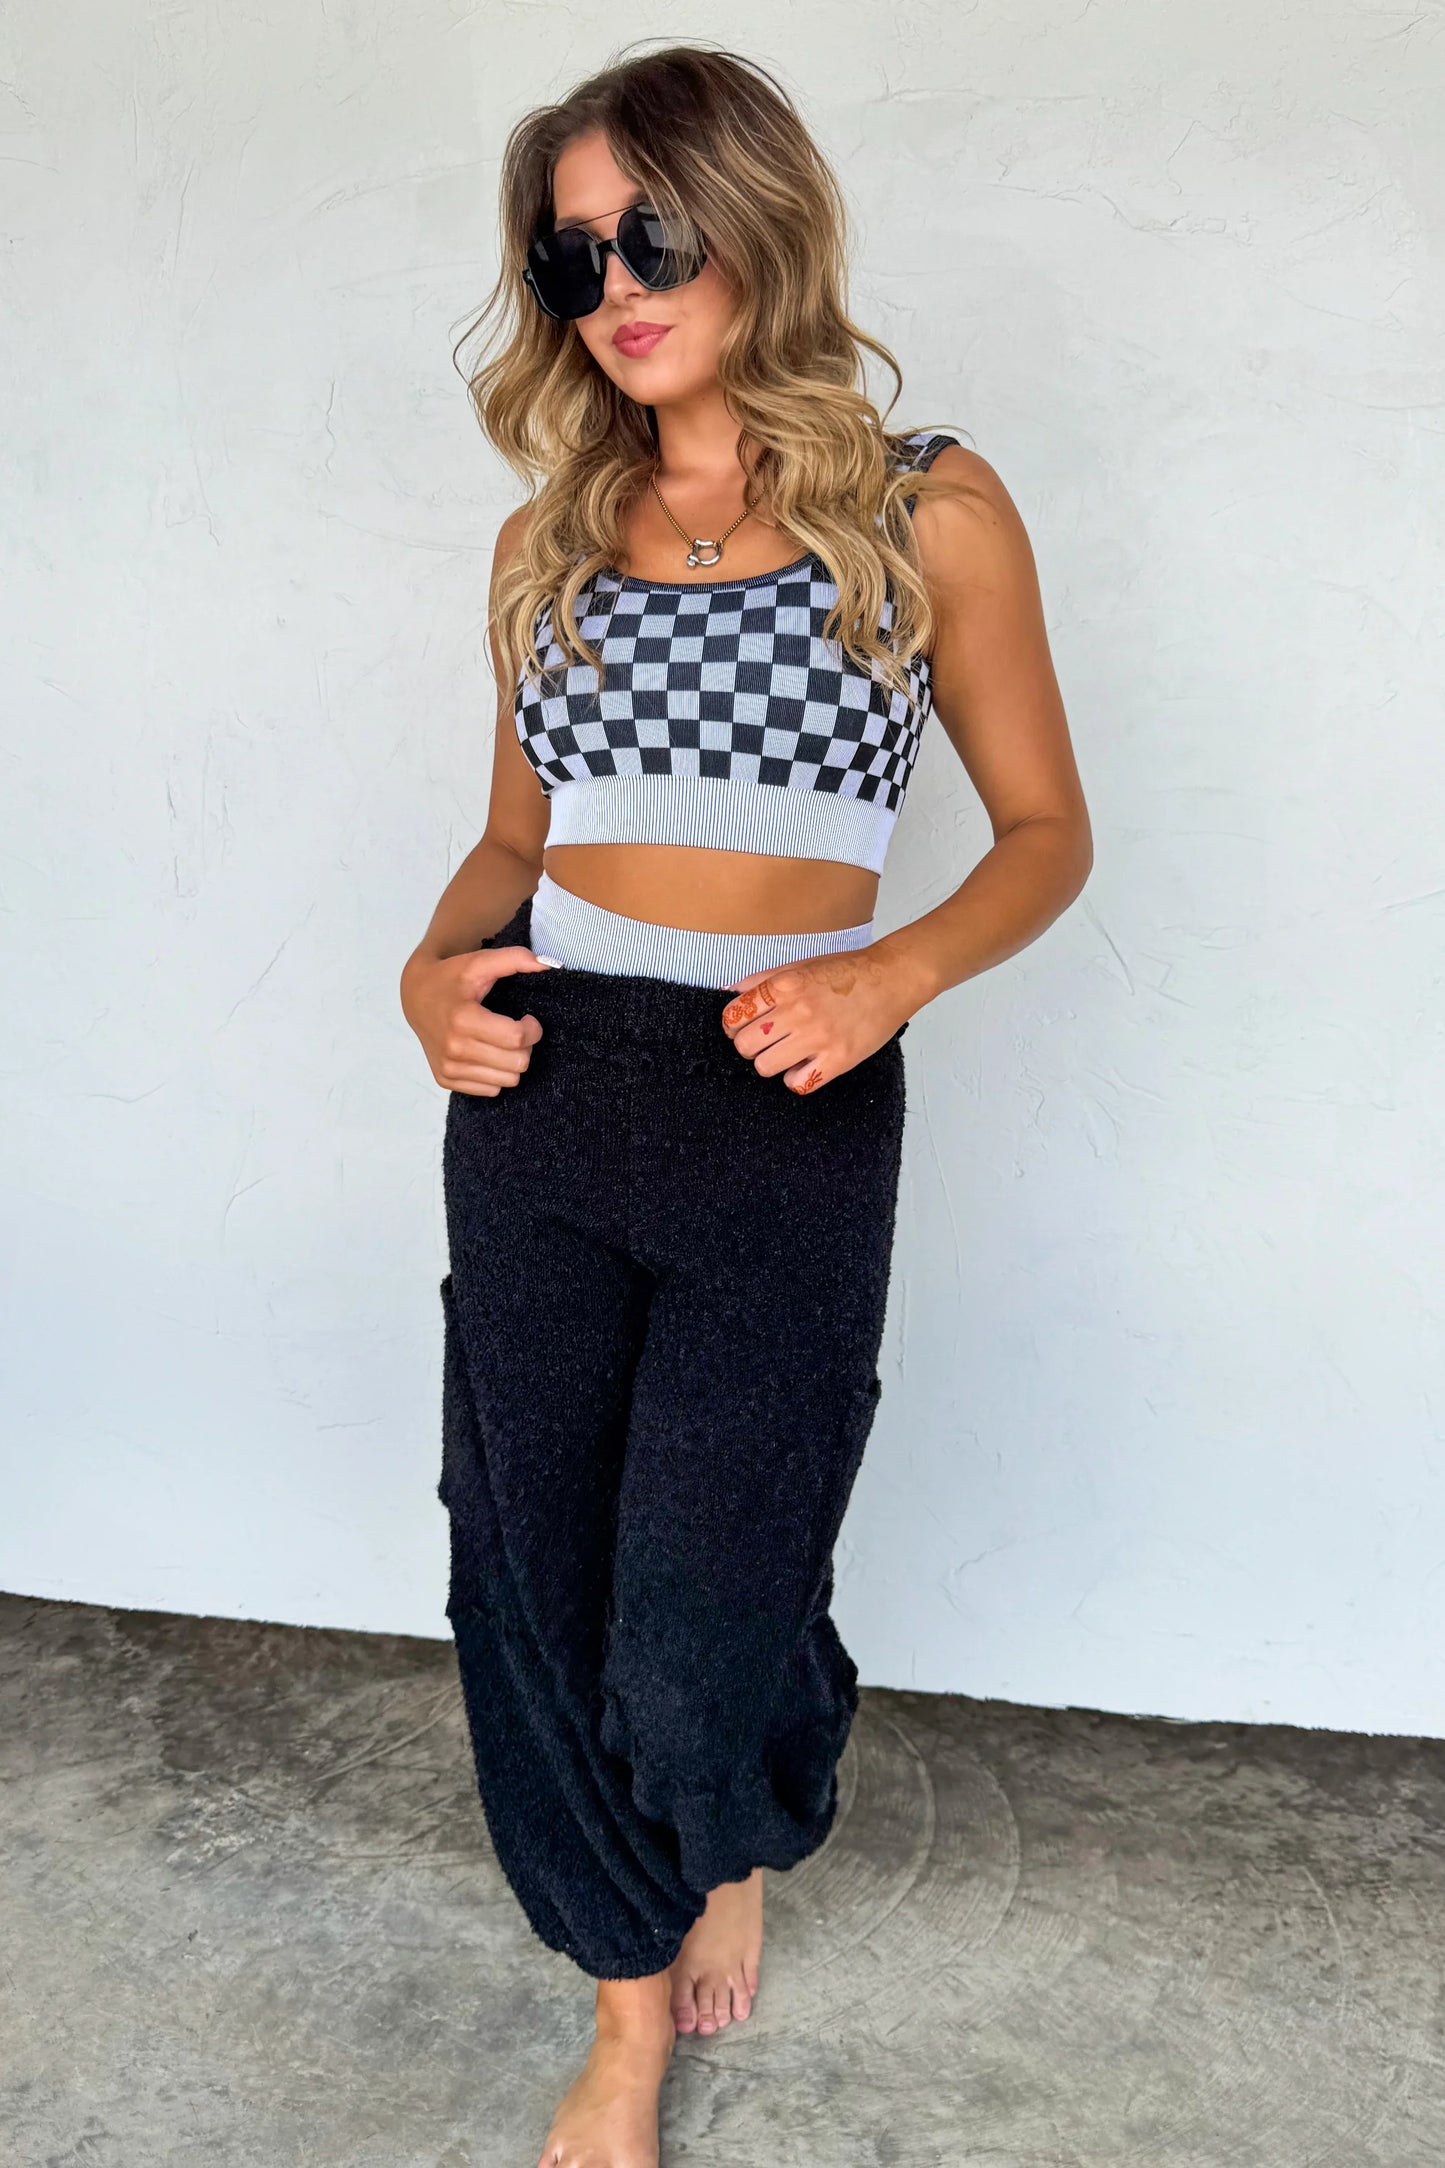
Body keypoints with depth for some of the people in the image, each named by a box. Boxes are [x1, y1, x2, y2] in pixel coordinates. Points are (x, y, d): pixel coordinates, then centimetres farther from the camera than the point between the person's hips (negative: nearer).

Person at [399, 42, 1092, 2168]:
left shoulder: (929, 510, -1)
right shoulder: (550, 536, 10)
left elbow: (1047, 832, 3)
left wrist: (898, 970, -15)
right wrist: (437, 960, -3)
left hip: (789, 1115, -3)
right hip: (537, 1100, 4)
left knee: (701, 1621, 0)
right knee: (528, 1583, 8)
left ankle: (744, 1849, 41)